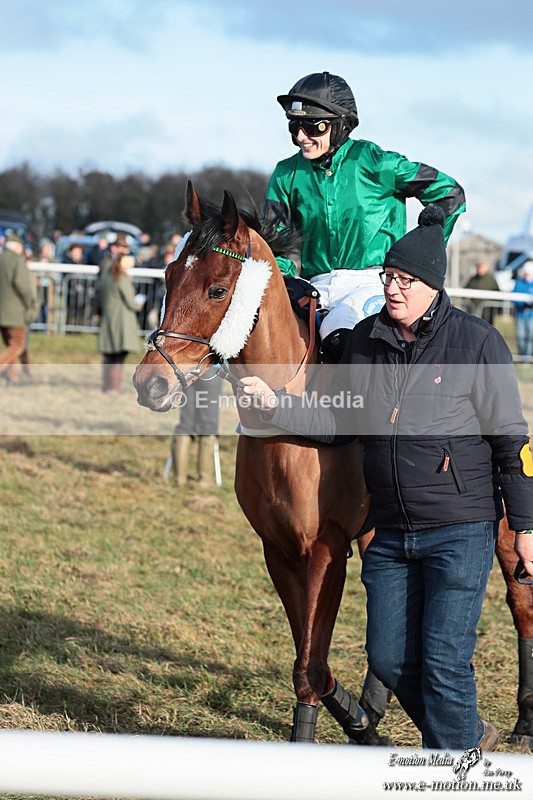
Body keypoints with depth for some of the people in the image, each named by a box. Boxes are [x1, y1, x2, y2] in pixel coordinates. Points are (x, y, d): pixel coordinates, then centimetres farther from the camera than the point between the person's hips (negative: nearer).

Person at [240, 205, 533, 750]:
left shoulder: (478, 343, -7)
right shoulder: (364, 341, 6)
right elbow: (337, 422, 14)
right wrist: (274, 404, -1)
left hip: (461, 529, -5)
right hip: (390, 532, 6)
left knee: (443, 663, -5)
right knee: (390, 660, 9)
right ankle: (469, 733, 33)